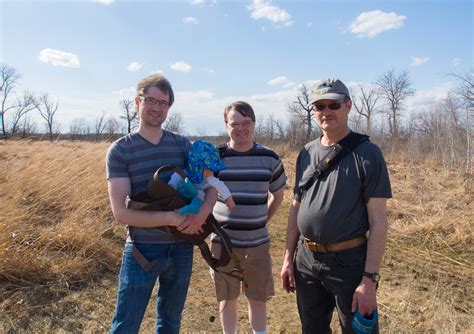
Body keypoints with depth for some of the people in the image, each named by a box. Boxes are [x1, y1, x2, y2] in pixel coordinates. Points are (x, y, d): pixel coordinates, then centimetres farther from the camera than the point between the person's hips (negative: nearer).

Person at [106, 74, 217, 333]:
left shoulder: (182, 145, 2)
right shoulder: (120, 150, -8)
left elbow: (210, 182, 1)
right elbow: (121, 212, -15)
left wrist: (203, 211, -20)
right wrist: (171, 218, -24)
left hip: (181, 249, 4)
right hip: (142, 250, -3)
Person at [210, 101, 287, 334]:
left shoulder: (269, 158, -1)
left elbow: (277, 194, 13)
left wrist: (262, 221, 6)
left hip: (257, 242, 1)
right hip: (223, 242, -1)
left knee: (258, 298, 15)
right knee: (227, 298, 14)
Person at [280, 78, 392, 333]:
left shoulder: (366, 153, -10)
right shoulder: (306, 153, 5)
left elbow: (378, 220, -12)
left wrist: (370, 280, -16)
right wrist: (288, 257, 8)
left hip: (349, 262, -5)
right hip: (306, 260, 5)